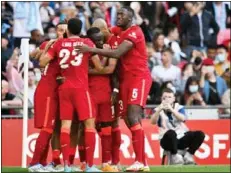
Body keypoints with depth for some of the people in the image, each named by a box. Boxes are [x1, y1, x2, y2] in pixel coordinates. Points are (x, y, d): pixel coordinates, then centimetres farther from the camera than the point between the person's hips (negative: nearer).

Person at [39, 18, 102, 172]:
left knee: (66, 124, 2)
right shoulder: (87, 43, 3)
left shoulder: (59, 44, 8)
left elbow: (42, 62, 6)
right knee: (89, 123, -1)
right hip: (81, 88, -3)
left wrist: (47, 48, 24)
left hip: (64, 88, 3)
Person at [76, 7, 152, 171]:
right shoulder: (119, 33, 17)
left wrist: (91, 50, -23)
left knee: (133, 117, -18)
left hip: (139, 78, -9)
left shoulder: (135, 32, -12)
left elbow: (117, 53, -23)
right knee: (130, 120, 3)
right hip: (126, 79, 9)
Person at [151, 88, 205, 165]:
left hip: (182, 138, 3)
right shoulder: (158, 110, 6)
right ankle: (174, 156, -18)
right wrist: (160, 109, -29)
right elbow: (153, 122, -14)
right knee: (171, 132, -38)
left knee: (200, 134, -20)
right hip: (168, 140, -3)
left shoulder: (179, 108, 8)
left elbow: (182, 118, -14)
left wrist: (171, 109, -30)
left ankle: (188, 155, -6)